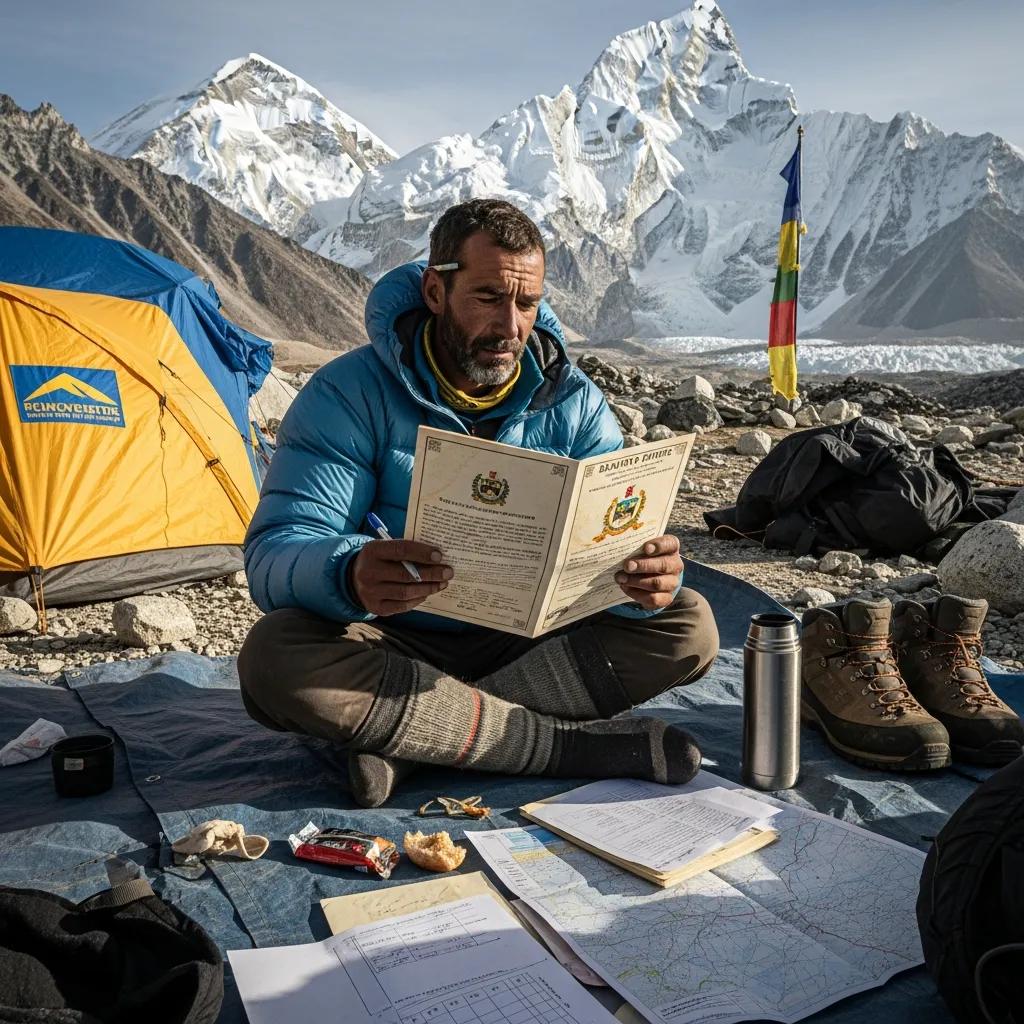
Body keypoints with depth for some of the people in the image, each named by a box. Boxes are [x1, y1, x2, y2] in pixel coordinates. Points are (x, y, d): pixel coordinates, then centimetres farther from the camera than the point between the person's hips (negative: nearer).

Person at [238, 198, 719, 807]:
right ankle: (582, 743, -27)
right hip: (395, 646, -2)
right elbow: (276, 554, -21)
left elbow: (619, 539, -7)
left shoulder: (573, 402, -3)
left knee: (689, 627, -16)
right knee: (273, 660, -33)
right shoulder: (350, 394, -13)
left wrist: (652, 577, -33)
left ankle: (412, 738, -23)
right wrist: (350, 575, -46)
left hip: (531, 639, 3)